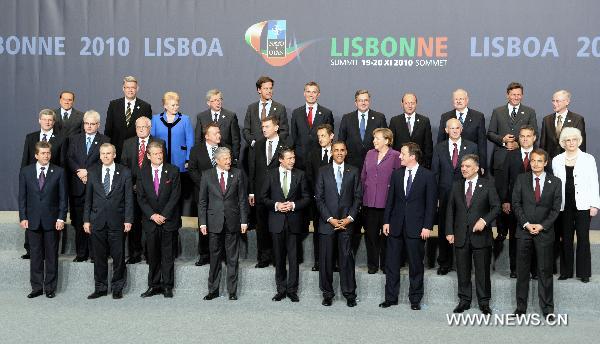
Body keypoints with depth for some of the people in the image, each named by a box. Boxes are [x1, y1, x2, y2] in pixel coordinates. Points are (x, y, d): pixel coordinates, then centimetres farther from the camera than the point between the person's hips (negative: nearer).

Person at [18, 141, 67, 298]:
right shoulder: (25, 172, 5)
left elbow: (63, 197, 0)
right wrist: (23, 217, -2)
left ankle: (50, 288, 14)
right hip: (33, 220, 1)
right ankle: (36, 287, 16)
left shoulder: (59, 172, 0)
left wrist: (61, 218, -7)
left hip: (51, 220, -1)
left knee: (51, 255, 5)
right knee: (35, 255, 7)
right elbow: (22, 196, 6)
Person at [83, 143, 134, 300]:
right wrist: (86, 220, 4)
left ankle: (117, 288, 16)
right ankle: (100, 288, 19)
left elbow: (128, 198, 0)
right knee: (99, 257, 8)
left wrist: (128, 220, -6)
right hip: (97, 221, 2)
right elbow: (88, 198, 9)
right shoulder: (93, 172, 8)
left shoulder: (124, 172, 1)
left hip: (117, 222, -2)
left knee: (118, 256, 3)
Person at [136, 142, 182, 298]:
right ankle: (154, 286, 16)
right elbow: (141, 197, 1)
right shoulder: (143, 172, 4)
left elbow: (175, 195, -6)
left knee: (168, 254, 4)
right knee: (152, 255, 7)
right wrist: (152, 215, -10)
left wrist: (164, 215, -12)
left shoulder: (173, 171, -2)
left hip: (169, 219, -2)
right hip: (150, 220, 2)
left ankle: (167, 286, 12)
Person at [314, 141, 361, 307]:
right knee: (326, 259, 4)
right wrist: (330, 219, -7)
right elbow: (318, 198, 1)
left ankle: (349, 294, 11)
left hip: (346, 222, 0)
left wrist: (350, 218, -6)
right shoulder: (323, 171, 6)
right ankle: (327, 293, 16)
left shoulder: (353, 171, 7)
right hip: (327, 222, 0)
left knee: (347, 258, 0)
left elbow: (358, 197, 5)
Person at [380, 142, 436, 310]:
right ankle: (391, 297, 18)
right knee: (391, 263, 7)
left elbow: (431, 203, -5)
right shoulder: (396, 174, 7)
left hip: (416, 227, -4)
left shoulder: (428, 176, -4)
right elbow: (390, 199, 10)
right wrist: (386, 221, 5)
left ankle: (415, 299, 17)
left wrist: (427, 226, -9)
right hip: (396, 225, 4)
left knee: (416, 265, 5)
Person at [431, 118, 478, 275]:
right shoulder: (439, 148, 7)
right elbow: (435, 173, 5)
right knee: (443, 231, 6)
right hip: (445, 195, 1)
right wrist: (435, 196, -2)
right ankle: (444, 263, 19)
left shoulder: (471, 147, 4)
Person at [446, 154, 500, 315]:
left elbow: (496, 207, -2)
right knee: (463, 271, 8)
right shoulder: (456, 186, 9)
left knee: (482, 270, 3)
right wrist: (449, 231, 3)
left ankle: (484, 302, 15)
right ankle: (464, 300, 19)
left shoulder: (487, 185, 1)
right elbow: (450, 210, 10)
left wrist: (484, 220, -17)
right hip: (461, 235, 3)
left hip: (480, 235, -3)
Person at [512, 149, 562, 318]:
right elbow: (516, 203, 1)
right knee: (522, 271, 6)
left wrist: (542, 226, -10)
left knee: (545, 271, 3)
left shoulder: (555, 182, 3)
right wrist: (526, 224, -9)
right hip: (524, 230, 1)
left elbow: (556, 208, 1)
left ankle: (547, 308, 12)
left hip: (544, 232, -1)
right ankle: (521, 307, 15)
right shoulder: (521, 179, 5)